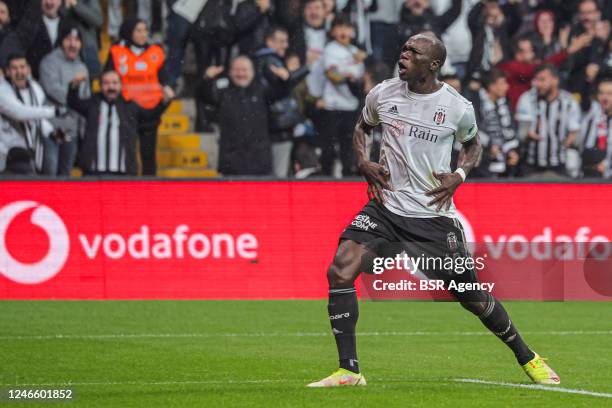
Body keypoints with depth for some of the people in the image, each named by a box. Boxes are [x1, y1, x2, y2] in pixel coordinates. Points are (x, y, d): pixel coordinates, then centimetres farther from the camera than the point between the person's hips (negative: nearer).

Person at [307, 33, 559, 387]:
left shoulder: (458, 108, -6)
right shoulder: (383, 95, -1)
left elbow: (473, 145, 14)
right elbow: (362, 126, 20)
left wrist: (459, 176, -5)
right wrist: (364, 161, 2)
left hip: (434, 215, -2)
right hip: (387, 208, 2)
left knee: (474, 298, 5)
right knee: (340, 271, -21)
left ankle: (527, 357, 31)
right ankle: (350, 371, -15)